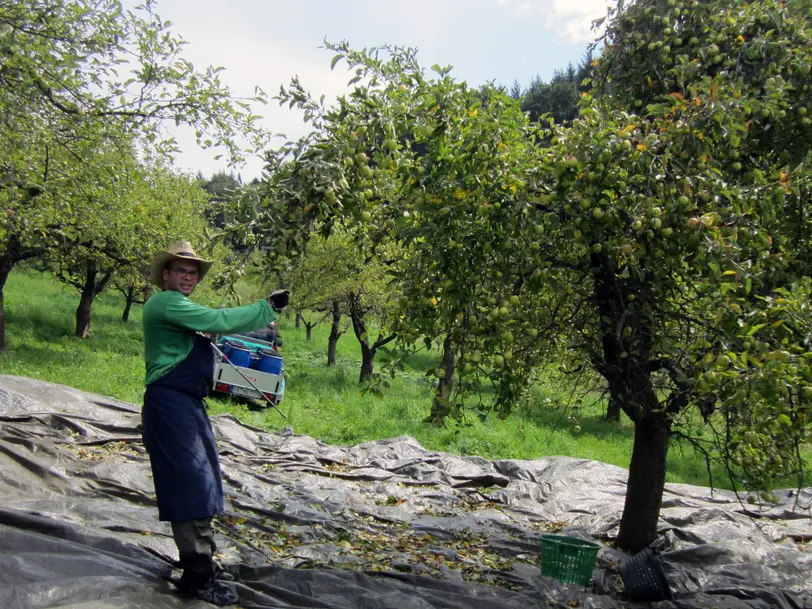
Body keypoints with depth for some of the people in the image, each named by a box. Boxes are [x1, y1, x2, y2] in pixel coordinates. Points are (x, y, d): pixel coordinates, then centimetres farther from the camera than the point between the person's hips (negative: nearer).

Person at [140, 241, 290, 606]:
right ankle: (197, 576, -4)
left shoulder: (179, 308, 20)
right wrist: (267, 308, -14)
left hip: (188, 405, 11)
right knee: (190, 484, -10)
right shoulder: (166, 302, -11)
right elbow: (217, 320, -20)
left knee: (198, 484, 16)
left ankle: (202, 562, 27)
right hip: (169, 405, -11)